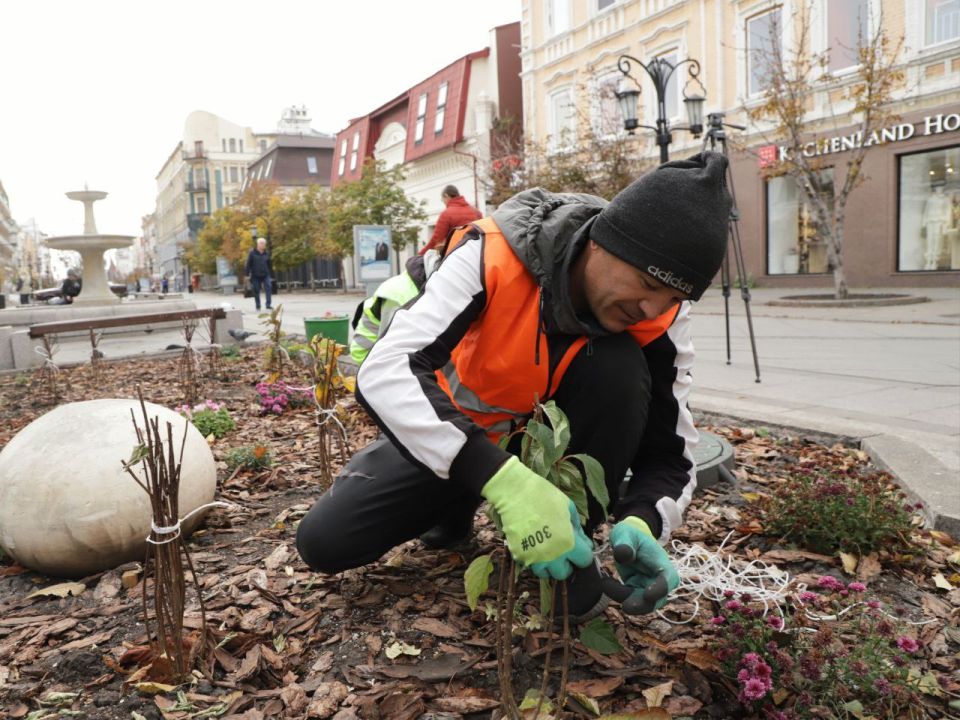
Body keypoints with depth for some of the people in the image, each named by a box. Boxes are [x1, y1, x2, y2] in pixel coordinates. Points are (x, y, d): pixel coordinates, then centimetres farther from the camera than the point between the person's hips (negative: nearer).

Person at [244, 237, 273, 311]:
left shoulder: (266, 253, 7)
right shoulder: (252, 253, -3)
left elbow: (269, 265, 16)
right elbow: (248, 264, -3)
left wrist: (271, 274, 17)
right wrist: (247, 274, -7)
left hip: (265, 275, 2)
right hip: (255, 276, -2)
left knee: (268, 288, -15)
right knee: (256, 291, 4)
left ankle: (268, 305, -14)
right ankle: (258, 306, 15)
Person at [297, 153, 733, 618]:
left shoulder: (659, 319, -23)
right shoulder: (493, 253, -33)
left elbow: (670, 450, -16)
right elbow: (383, 371, -42)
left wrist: (641, 522, -39)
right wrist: (502, 479, -54)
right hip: (454, 433, -1)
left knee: (620, 367, -30)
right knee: (324, 542, -12)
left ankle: (571, 556, -12)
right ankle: (456, 504, 15)